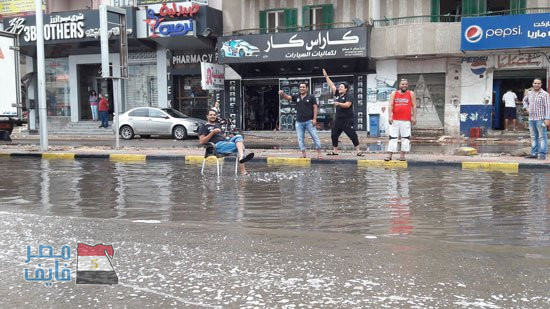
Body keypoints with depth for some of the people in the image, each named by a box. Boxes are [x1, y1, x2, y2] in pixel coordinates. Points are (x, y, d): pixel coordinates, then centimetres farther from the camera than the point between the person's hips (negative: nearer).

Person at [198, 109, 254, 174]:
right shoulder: (203, 127, 11)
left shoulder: (218, 125, 35)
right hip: (217, 145, -7)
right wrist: (212, 132, -9)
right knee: (240, 145, -27)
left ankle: (241, 157, -46)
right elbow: (201, 142, -1)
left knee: (239, 137, -25)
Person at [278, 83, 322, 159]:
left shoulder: (311, 97, 1)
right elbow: (287, 97, -2)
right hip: (299, 122, 3)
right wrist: (282, 94, -25)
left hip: (309, 121, -3)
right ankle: (303, 154, 13)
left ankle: (319, 153, 6)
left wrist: (314, 119, -10)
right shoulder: (296, 97, 9)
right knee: (300, 139, 4)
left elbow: (315, 108, -2)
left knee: (315, 137, -1)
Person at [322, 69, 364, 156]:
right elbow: (331, 85, 15)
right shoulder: (337, 94, 12)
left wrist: (339, 104, -29)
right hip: (338, 119, 7)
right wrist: (326, 76, 14)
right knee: (334, 135, 9)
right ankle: (335, 151, 19)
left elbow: (347, 105, -20)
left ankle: (358, 151, -3)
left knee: (352, 135, -6)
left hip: (347, 120, -7)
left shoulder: (349, 96, -7)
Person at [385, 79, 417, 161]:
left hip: (406, 120, 0)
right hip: (395, 120, 1)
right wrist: (390, 116, -10)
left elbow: (414, 106, 5)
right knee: (392, 137, -1)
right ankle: (389, 155, 1)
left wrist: (414, 117, -4)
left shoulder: (411, 94, 8)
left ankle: (402, 155, 6)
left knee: (405, 137, -1)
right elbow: (390, 105, 1)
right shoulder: (394, 93, 9)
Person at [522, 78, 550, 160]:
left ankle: (542, 154, -3)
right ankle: (534, 153, 15)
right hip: (531, 119, 6)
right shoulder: (530, 93, 12)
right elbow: (524, 100, 33)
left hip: (540, 119, -6)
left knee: (542, 137, -4)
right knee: (533, 137, 10)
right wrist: (526, 107, 16)